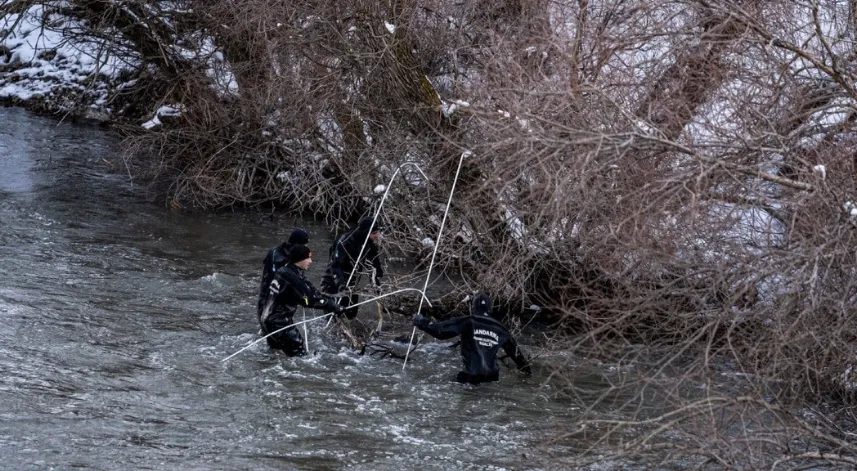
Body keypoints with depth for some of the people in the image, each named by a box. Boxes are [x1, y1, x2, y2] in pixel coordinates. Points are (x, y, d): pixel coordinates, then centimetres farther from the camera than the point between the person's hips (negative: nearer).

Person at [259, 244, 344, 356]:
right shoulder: (289, 276, -24)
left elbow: (311, 292, 9)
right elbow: (310, 299, -24)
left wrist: (333, 302, 2)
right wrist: (335, 307, -20)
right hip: (277, 322, -11)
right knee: (299, 354, -10)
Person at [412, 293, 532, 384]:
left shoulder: (468, 322, -2)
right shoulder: (499, 328, 13)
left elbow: (440, 330, -7)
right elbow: (514, 349, 27)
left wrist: (421, 321, 7)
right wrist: (526, 366, 43)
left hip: (471, 376, -4)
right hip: (492, 377, 4)